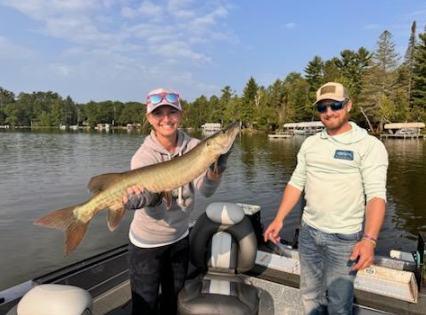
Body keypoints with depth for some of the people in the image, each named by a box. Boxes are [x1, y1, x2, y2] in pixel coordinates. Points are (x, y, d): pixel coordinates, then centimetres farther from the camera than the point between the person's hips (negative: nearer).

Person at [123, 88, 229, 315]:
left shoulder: (193, 147, -12)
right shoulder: (144, 156, -21)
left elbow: (205, 190, -21)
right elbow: (148, 199, -32)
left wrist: (216, 167, -41)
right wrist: (136, 198, -55)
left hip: (179, 238, 4)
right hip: (147, 243, -4)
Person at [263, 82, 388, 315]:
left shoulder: (369, 145, -10)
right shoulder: (310, 143, 6)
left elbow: (376, 195, -17)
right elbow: (296, 183, 8)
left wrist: (369, 239, -29)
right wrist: (279, 219, 1)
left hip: (344, 238, -4)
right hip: (308, 231, 5)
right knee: (310, 295, 18)